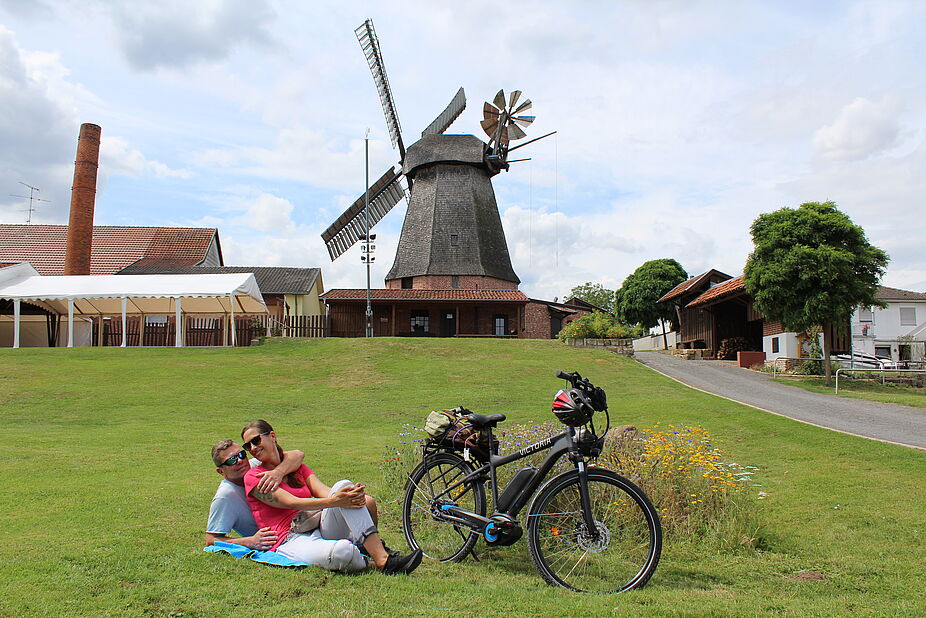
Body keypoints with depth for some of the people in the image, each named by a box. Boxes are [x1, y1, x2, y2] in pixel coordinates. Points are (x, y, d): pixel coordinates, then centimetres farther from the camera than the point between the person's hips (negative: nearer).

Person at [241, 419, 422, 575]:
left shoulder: (297, 467, 21)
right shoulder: (253, 477, 2)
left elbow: (323, 490, 2)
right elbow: (291, 502, -14)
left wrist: (353, 496, -21)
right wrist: (333, 501, -29)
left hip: (321, 529, 6)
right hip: (292, 540, -6)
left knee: (343, 486, -23)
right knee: (342, 551, -39)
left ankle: (382, 557, -23)